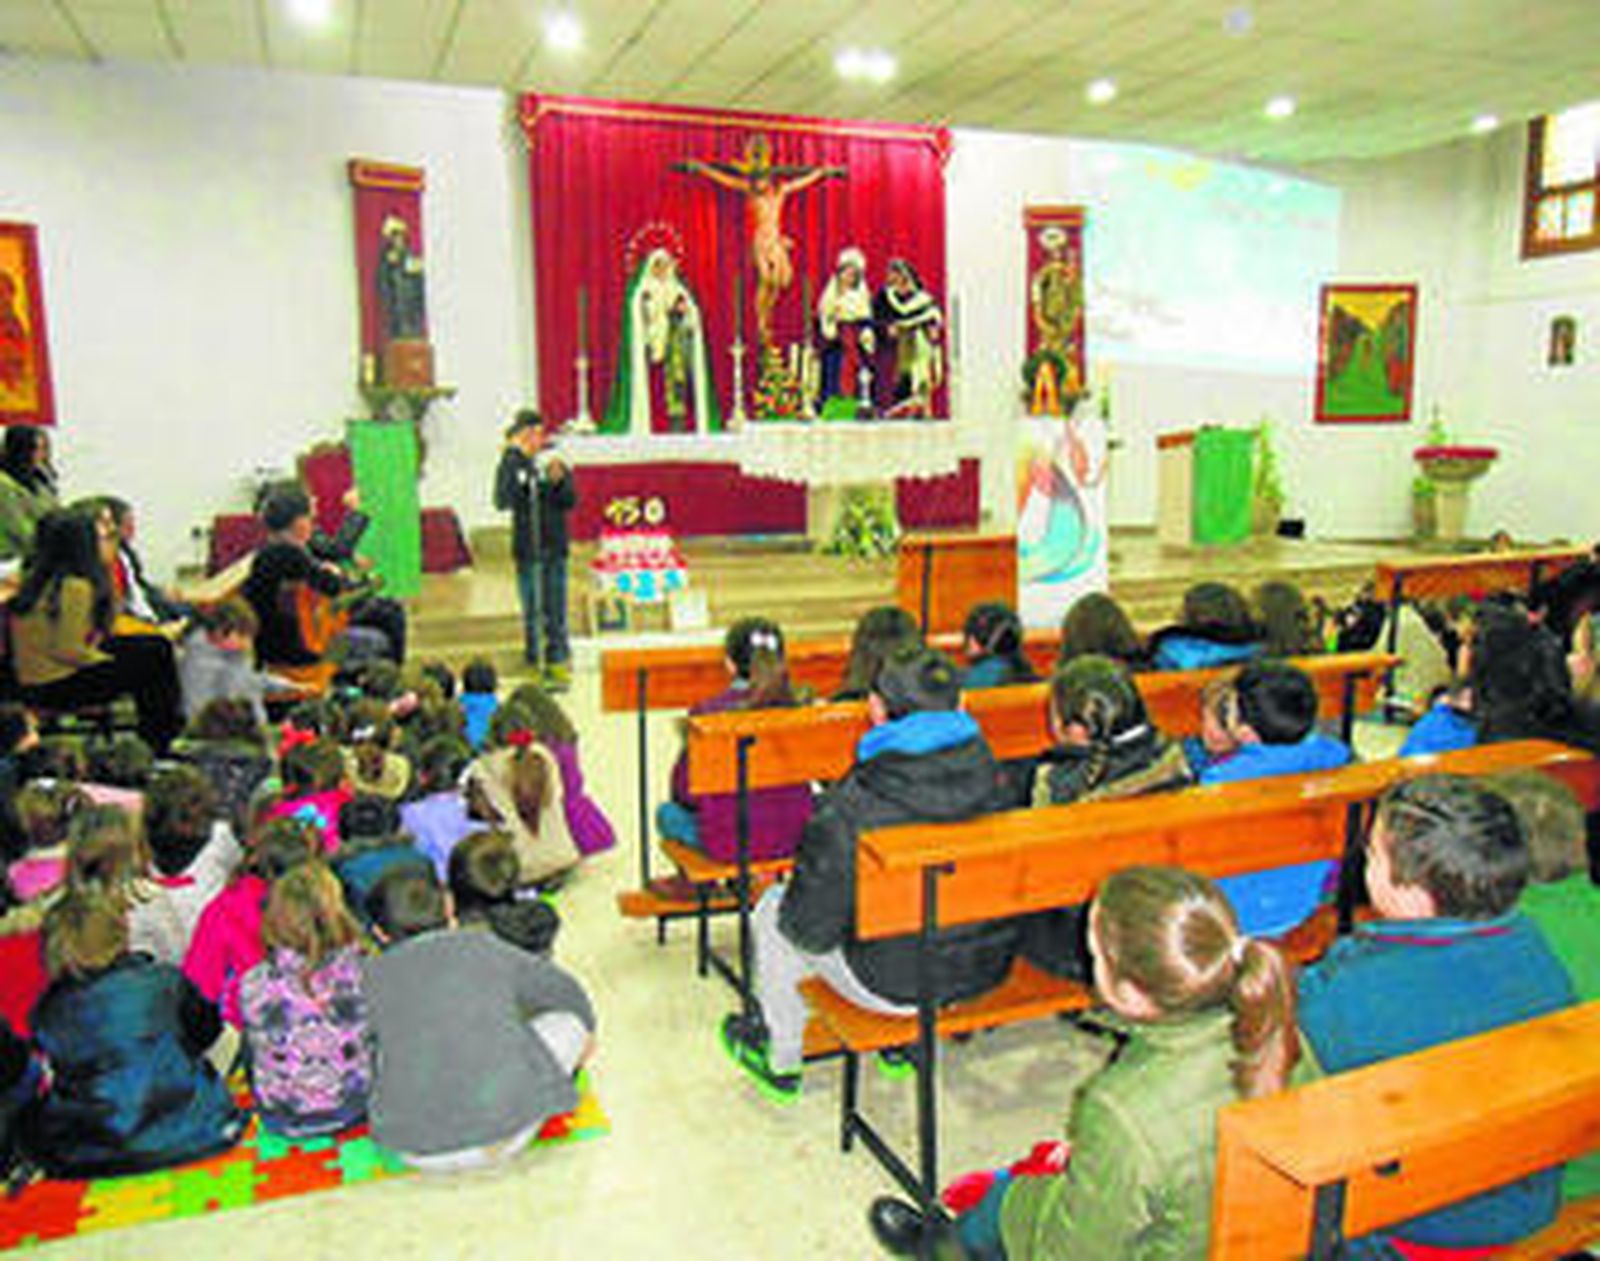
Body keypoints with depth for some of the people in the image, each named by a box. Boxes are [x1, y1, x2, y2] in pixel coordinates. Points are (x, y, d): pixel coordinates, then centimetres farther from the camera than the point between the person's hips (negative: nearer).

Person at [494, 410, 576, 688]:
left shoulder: (555, 465, 5)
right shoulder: (510, 468, -2)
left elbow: (570, 502, -1)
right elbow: (502, 502, -18)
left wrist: (558, 482, -21)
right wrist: (515, 455, -21)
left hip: (555, 550, 2)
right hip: (527, 552, -2)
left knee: (555, 610, 6)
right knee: (532, 611, 1)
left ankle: (558, 663, 14)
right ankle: (534, 664, 9)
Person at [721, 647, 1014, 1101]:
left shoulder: (850, 806, -26)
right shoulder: (985, 773, -11)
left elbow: (812, 928, -18)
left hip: (895, 985, -5)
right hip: (989, 970, 5)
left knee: (772, 908, 15)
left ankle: (781, 1060, 32)